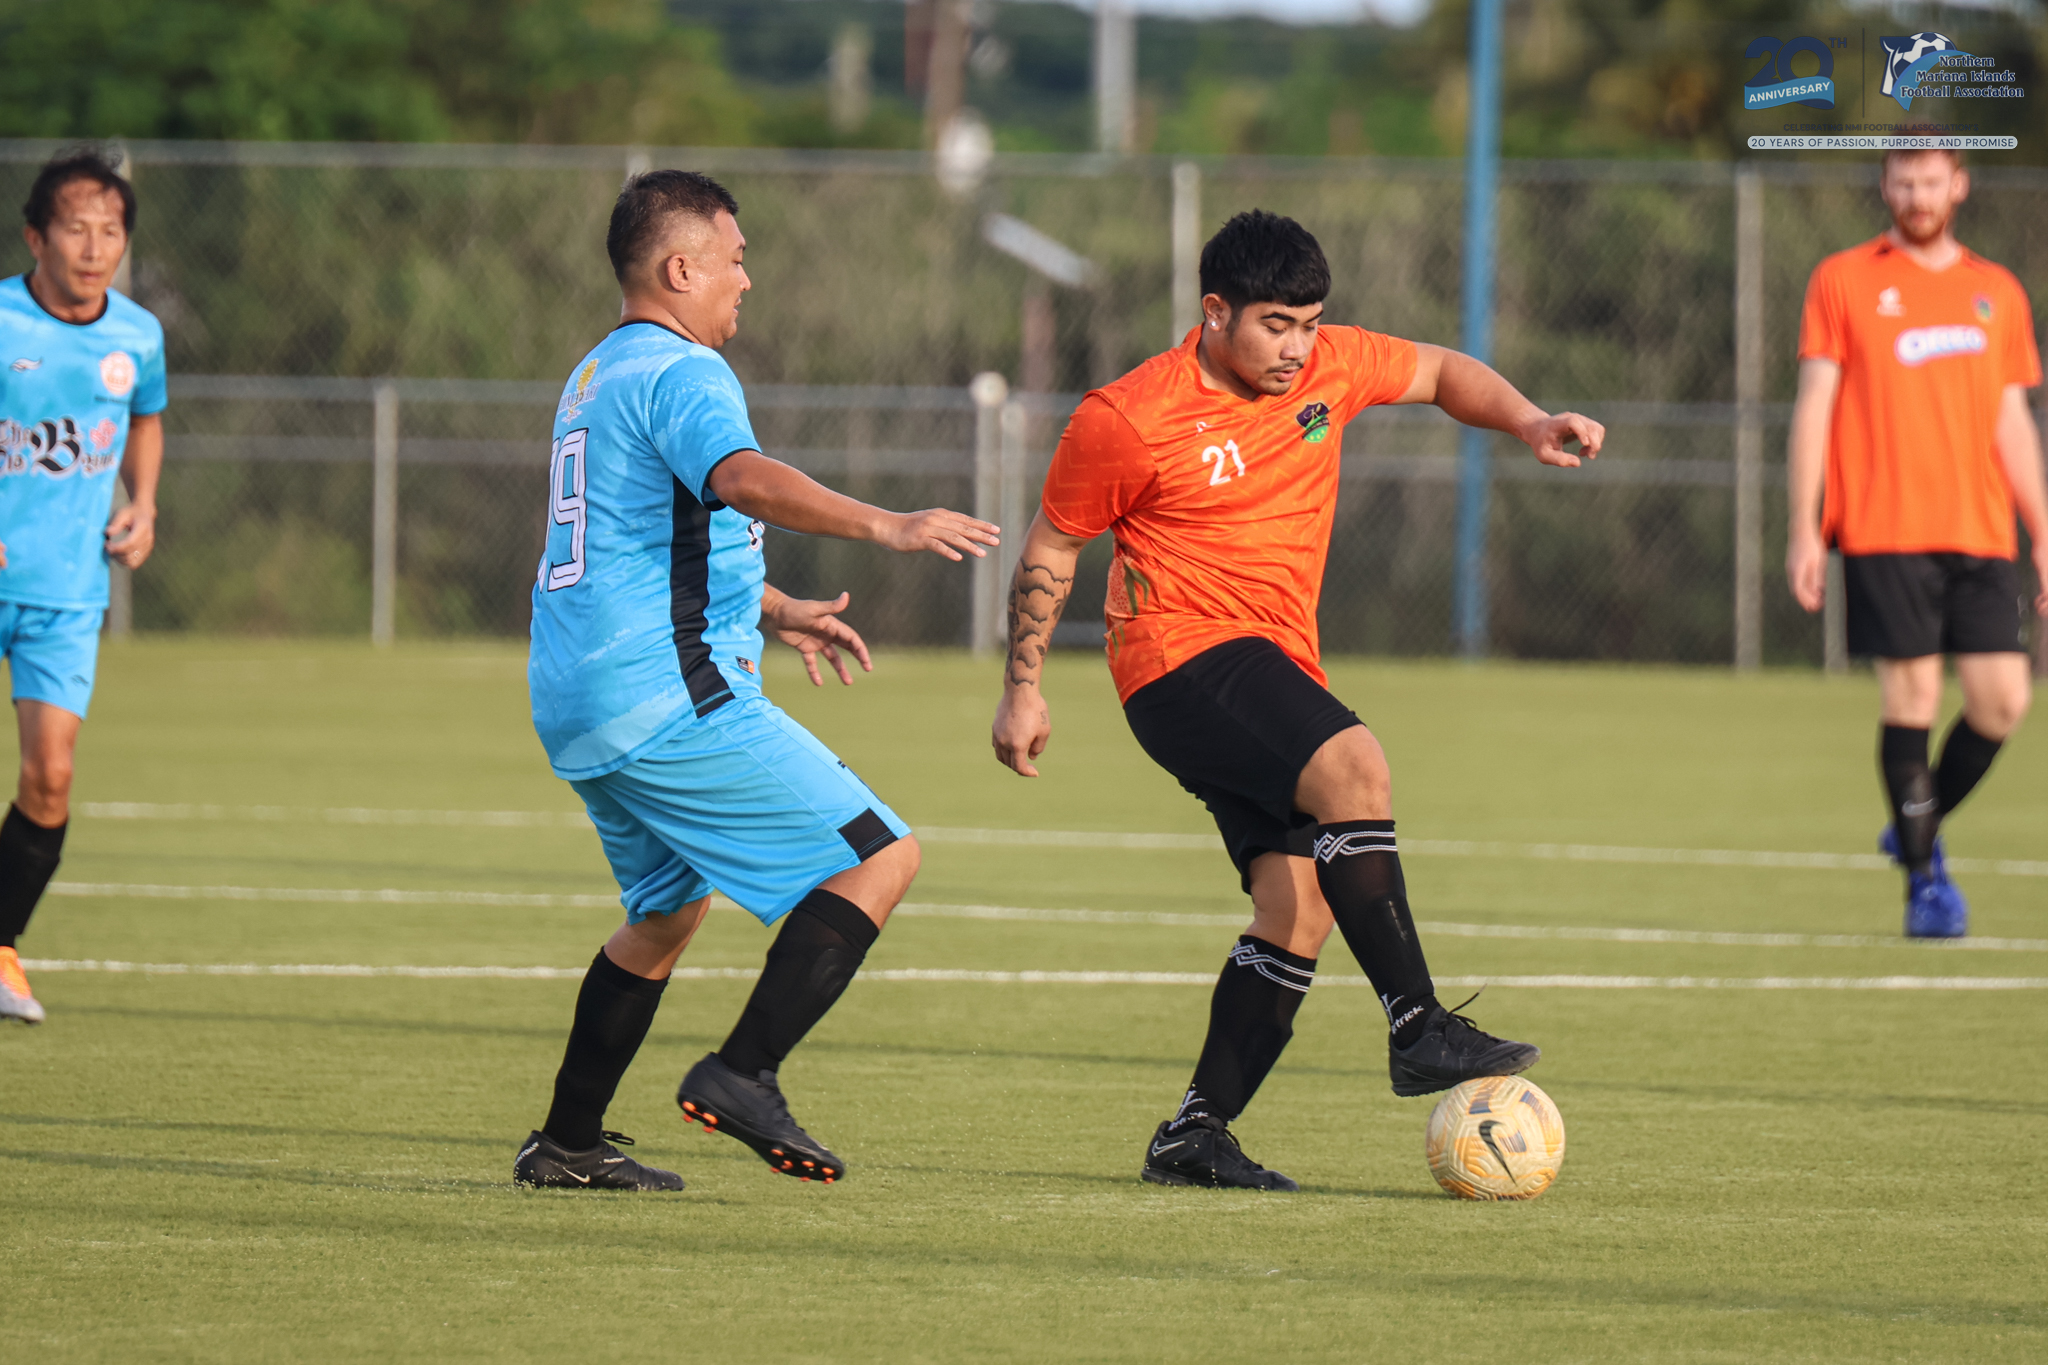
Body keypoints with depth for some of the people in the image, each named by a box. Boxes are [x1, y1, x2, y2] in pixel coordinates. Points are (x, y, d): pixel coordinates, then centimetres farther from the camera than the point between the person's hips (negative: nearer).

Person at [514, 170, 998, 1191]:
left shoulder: (596, 376, 22)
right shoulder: (678, 372, -10)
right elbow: (741, 478, -31)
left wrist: (773, 611, 44)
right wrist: (884, 526, -39)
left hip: (576, 703, 10)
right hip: (672, 695, -10)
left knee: (667, 910, 27)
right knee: (880, 858, -10)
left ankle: (568, 1143, 26)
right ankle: (742, 1074, -19)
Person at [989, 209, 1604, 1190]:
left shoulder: (1329, 366, 5)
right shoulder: (1128, 421, -9)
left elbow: (1440, 373, 23)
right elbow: (1051, 547, 3)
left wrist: (1528, 422, 6)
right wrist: (1024, 688, 3)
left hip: (1276, 667, 7)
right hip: (1183, 657, -7)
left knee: (1301, 908, -4)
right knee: (1353, 771, -29)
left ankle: (1194, 1133, 3)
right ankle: (1417, 1031, -30)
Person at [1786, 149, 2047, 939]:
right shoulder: (1843, 281, 5)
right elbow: (1814, 405, 3)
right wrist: (1804, 530, -4)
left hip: (1981, 533, 3)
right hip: (1884, 531, -3)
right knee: (1911, 695, -8)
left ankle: (1918, 830, 20)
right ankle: (1924, 882, 3)